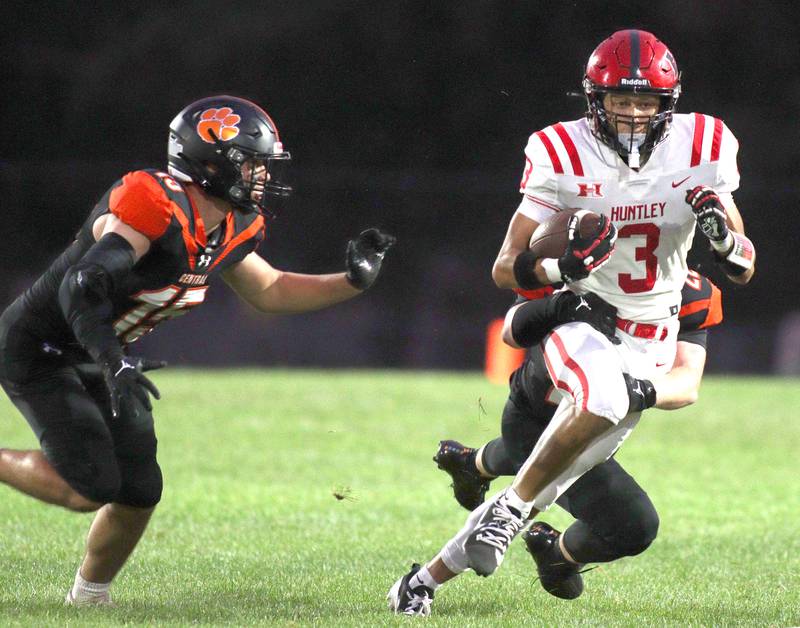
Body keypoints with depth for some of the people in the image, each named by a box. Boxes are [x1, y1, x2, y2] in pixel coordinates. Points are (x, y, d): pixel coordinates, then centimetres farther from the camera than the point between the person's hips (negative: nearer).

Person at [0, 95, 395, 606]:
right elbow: (82, 286, -35)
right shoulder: (155, 208, -29)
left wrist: (353, 281, 6)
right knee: (91, 487, -18)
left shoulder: (229, 231, 0)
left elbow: (269, 291, 16)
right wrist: (115, 364, -44)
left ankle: (90, 597, 25)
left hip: (96, 355, 9)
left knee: (138, 493, 4)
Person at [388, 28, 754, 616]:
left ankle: (426, 580, 6)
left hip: (648, 343, 3)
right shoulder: (564, 157, -13)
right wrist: (564, 266, -32)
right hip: (578, 323, -3)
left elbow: (745, 269, 0)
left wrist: (722, 232, -23)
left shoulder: (701, 151, -7)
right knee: (604, 398, -38)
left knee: (552, 480, -6)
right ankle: (512, 505, -19)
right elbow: (506, 269, -11)